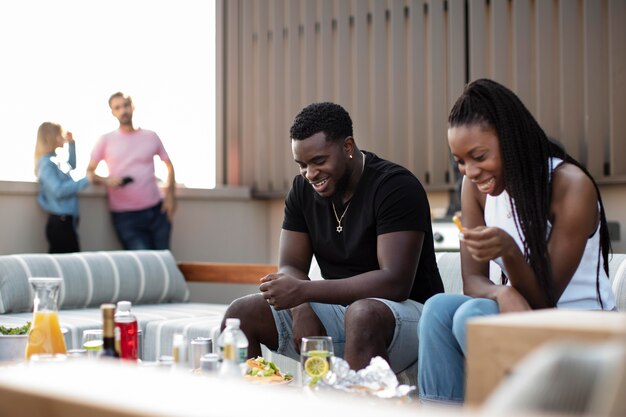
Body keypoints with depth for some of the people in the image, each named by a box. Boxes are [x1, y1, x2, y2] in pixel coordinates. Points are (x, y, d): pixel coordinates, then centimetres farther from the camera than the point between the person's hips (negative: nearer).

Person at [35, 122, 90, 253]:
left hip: (65, 221, 10)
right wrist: (85, 180, -20)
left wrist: (71, 143, 26)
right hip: (60, 222, -10)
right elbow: (58, 190, -24)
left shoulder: (54, 161, 15)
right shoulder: (47, 163, -12)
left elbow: (71, 166, 37)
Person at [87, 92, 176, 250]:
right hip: (125, 216, -2)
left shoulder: (151, 136, 7)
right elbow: (89, 172, 6)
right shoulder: (106, 140, 3)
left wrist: (170, 194, 3)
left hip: (157, 210, 2)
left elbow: (169, 165, 17)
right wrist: (105, 181, -16)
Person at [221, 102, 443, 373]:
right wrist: (302, 308, -22)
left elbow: (395, 282, -25)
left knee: (363, 315, -40)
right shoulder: (303, 189, 5)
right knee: (242, 313, -9)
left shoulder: (395, 186, -16)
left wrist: (304, 291, -28)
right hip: (339, 307, 6)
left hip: (406, 309, -6)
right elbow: (290, 268, 2)